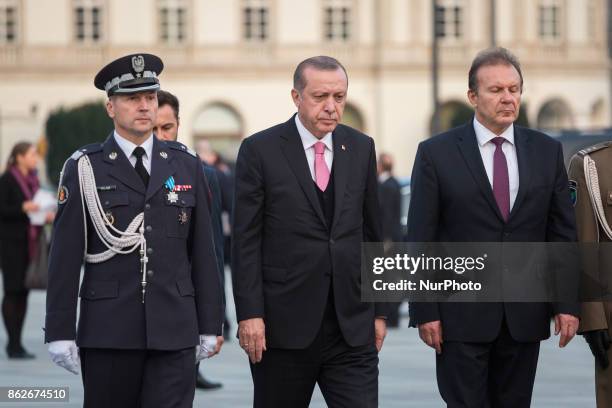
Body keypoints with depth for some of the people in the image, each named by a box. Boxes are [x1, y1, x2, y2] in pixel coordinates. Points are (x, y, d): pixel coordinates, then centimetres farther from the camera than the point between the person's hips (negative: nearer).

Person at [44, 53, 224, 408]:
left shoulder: (187, 166, 9)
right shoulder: (85, 169, 1)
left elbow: (203, 250, 9)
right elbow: (65, 256, -2)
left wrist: (210, 326, 7)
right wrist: (60, 333, -6)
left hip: (173, 331, 1)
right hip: (108, 331, -1)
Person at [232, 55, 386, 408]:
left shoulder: (361, 148, 8)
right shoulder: (261, 150, -3)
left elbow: (372, 233, 12)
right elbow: (246, 241, -4)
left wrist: (379, 311, 10)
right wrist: (249, 314, -11)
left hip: (352, 324, 2)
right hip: (284, 323, -2)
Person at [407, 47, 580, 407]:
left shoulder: (547, 151, 8)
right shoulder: (437, 154, -1)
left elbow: (563, 233, 8)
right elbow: (420, 239, -2)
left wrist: (568, 303, 1)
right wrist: (425, 311, -7)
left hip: (525, 316, 3)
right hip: (462, 314, -3)